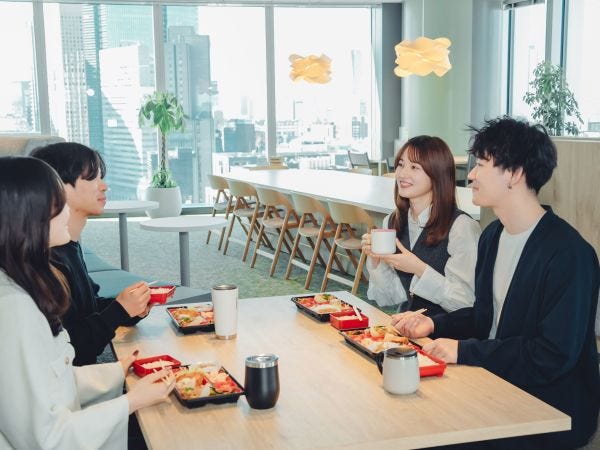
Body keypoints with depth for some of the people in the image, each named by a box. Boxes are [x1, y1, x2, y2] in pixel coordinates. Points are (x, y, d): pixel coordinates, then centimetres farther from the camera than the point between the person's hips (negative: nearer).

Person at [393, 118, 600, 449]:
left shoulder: (568, 253, -20)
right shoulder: (493, 236, 9)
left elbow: (555, 355, -24)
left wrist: (465, 351, -21)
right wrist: (434, 325, 1)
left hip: (554, 416, -7)